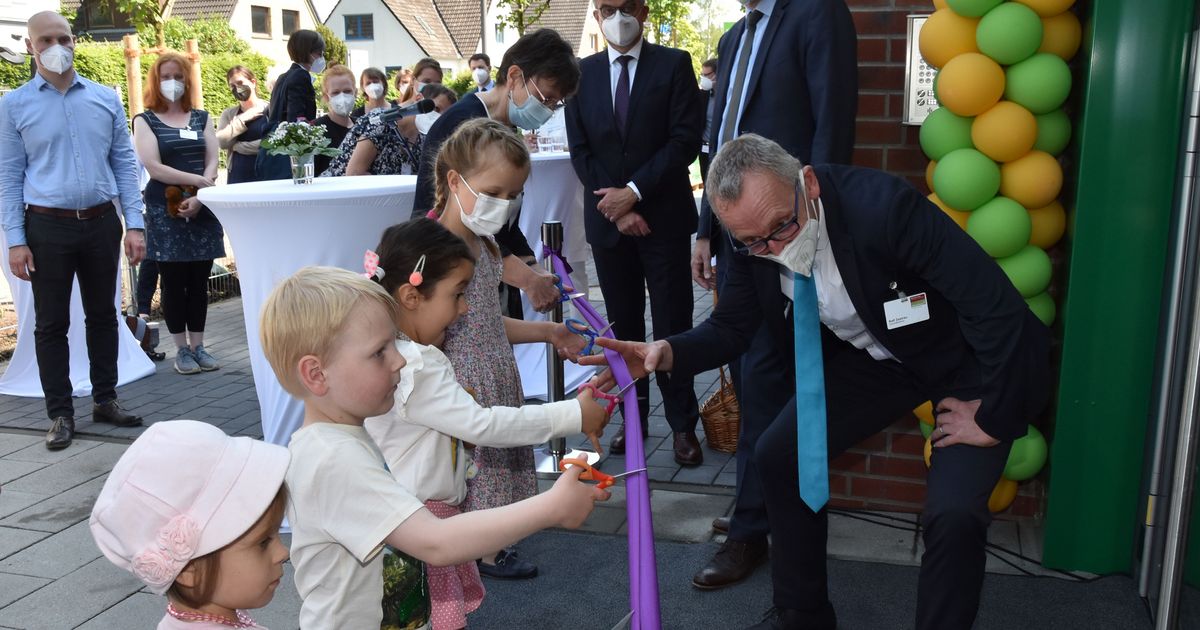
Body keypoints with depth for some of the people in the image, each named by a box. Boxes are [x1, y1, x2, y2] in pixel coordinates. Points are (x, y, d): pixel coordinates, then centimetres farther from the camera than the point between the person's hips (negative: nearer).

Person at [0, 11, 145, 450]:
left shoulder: (106, 99, 6)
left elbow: (124, 163, 6)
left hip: (102, 222, 2)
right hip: (47, 227, -2)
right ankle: (60, 413, 15)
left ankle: (105, 400, 25)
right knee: (52, 323, 5)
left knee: (103, 315, 12)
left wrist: (134, 225, -1)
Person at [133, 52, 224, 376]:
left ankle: (198, 346, 13)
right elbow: (154, 168, -9)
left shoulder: (201, 118, 13)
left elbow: (212, 162, 3)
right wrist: (199, 181, -12)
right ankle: (182, 350, 9)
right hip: (166, 210, -3)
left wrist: (199, 197, -12)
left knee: (199, 280, 5)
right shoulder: (145, 121, 3)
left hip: (202, 208, 3)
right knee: (174, 282, 2)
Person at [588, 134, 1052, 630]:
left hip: (967, 360, -5)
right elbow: (730, 328, -4)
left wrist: (994, 419, -25)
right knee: (778, 457, 1)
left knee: (953, 512, -22)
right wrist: (668, 353, -24)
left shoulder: (881, 205, -36)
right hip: (870, 358, 6)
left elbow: (1000, 305, -33)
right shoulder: (754, 238, -17)